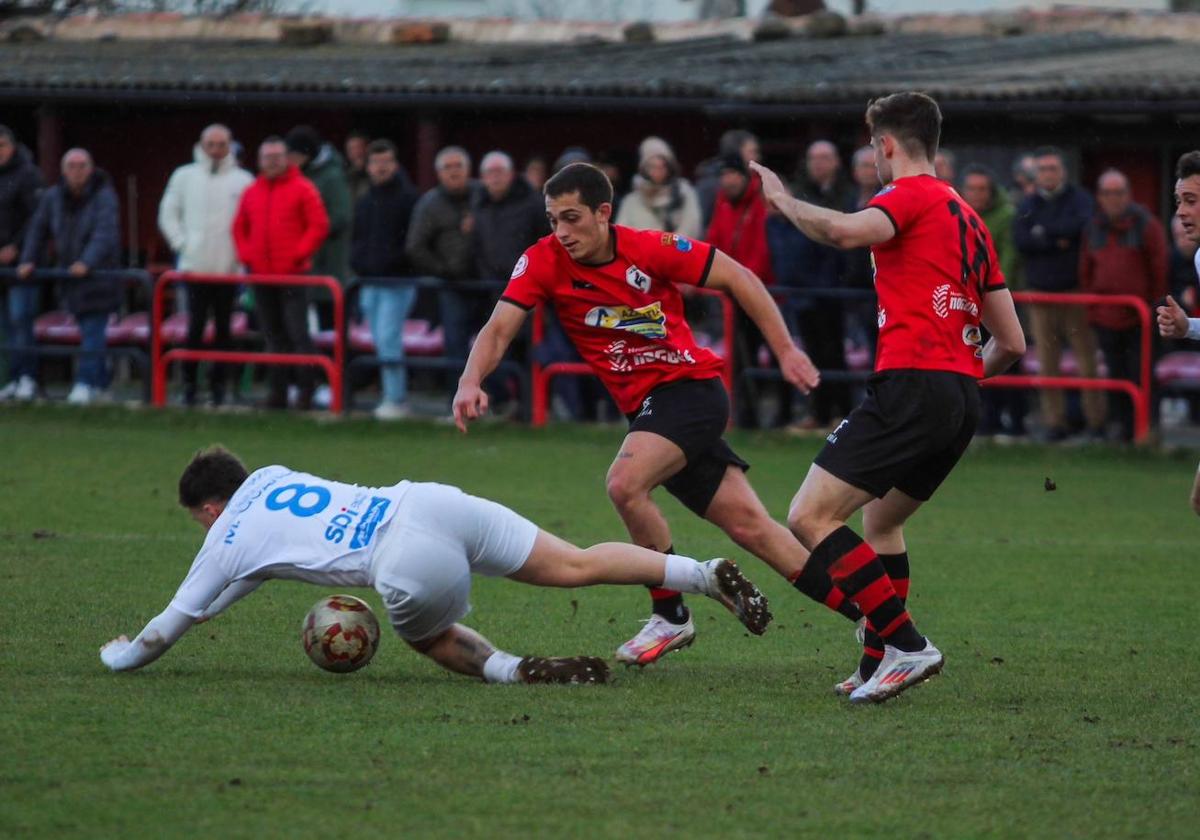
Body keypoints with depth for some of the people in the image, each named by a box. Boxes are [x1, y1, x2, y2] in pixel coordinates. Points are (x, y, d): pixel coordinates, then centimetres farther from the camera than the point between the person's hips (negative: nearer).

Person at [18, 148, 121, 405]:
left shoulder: (104, 197, -13)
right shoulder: (52, 197, 3)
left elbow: (105, 234, -25)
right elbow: (37, 230, 8)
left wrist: (87, 262, -37)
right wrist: (29, 260, -4)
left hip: (99, 272, -5)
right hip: (71, 275, 5)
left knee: (93, 329, -12)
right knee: (87, 329, 9)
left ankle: (85, 383, -15)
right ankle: (100, 384, 17)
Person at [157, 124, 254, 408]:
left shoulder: (242, 180, 3)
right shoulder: (185, 176, 7)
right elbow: (168, 214, 11)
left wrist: (242, 251, -4)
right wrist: (181, 243, 0)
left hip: (229, 267, 0)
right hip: (195, 265, 0)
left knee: (223, 328, 2)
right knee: (195, 326, -4)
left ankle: (218, 384, 9)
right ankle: (189, 382, 3)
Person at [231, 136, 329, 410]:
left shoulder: (302, 189, -2)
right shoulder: (251, 192, 13)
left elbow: (319, 226, -5)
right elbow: (239, 228, 21)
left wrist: (298, 254, -11)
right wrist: (246, 255, 7)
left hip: (292, 275, -5)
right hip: (261, 275, 5)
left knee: (298, 334, -8)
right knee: (273, 336, 9)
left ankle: (306, 392, -5)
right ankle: (277, 392, 12)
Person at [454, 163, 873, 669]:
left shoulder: (651, 249, -14)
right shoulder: (544, 261, -4)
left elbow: (737, 279, -5)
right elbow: (499, 329, -12)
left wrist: (785, 351, -6)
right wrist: (471, 381, -32)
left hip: (690, 386, -5)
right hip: (647, 408, 5)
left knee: (624, 483, -28)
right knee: (750, 527, 3)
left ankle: (671, 617, -10)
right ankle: (870, 618, 11)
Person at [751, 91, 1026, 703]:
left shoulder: (911, 195, -2)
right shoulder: (968, 218, 23)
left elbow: (845, 232, -25)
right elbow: (1011, 342, 22)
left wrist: (782, 200, -8)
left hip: (910, 384, -9)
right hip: (962, 401, 9)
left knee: (811, 518, -11)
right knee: (881, 522, 27)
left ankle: (906, 645, -17)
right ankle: (879, 665, 22)